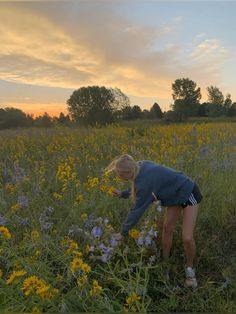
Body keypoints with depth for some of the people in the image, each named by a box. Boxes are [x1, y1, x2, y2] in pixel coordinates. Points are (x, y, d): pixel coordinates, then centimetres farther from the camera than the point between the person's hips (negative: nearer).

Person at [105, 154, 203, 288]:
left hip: (189, 193, -9)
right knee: (167, 227, 12)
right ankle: (165, 260, 30)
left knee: (187, 238, -10)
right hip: (176, 193, 9)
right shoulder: (141, 165, -13)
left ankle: (190, 268, 17)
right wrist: (123, 194, 4)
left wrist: (123, 232, -13)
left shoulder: (145, 181, -37)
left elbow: (137, 210, -25)